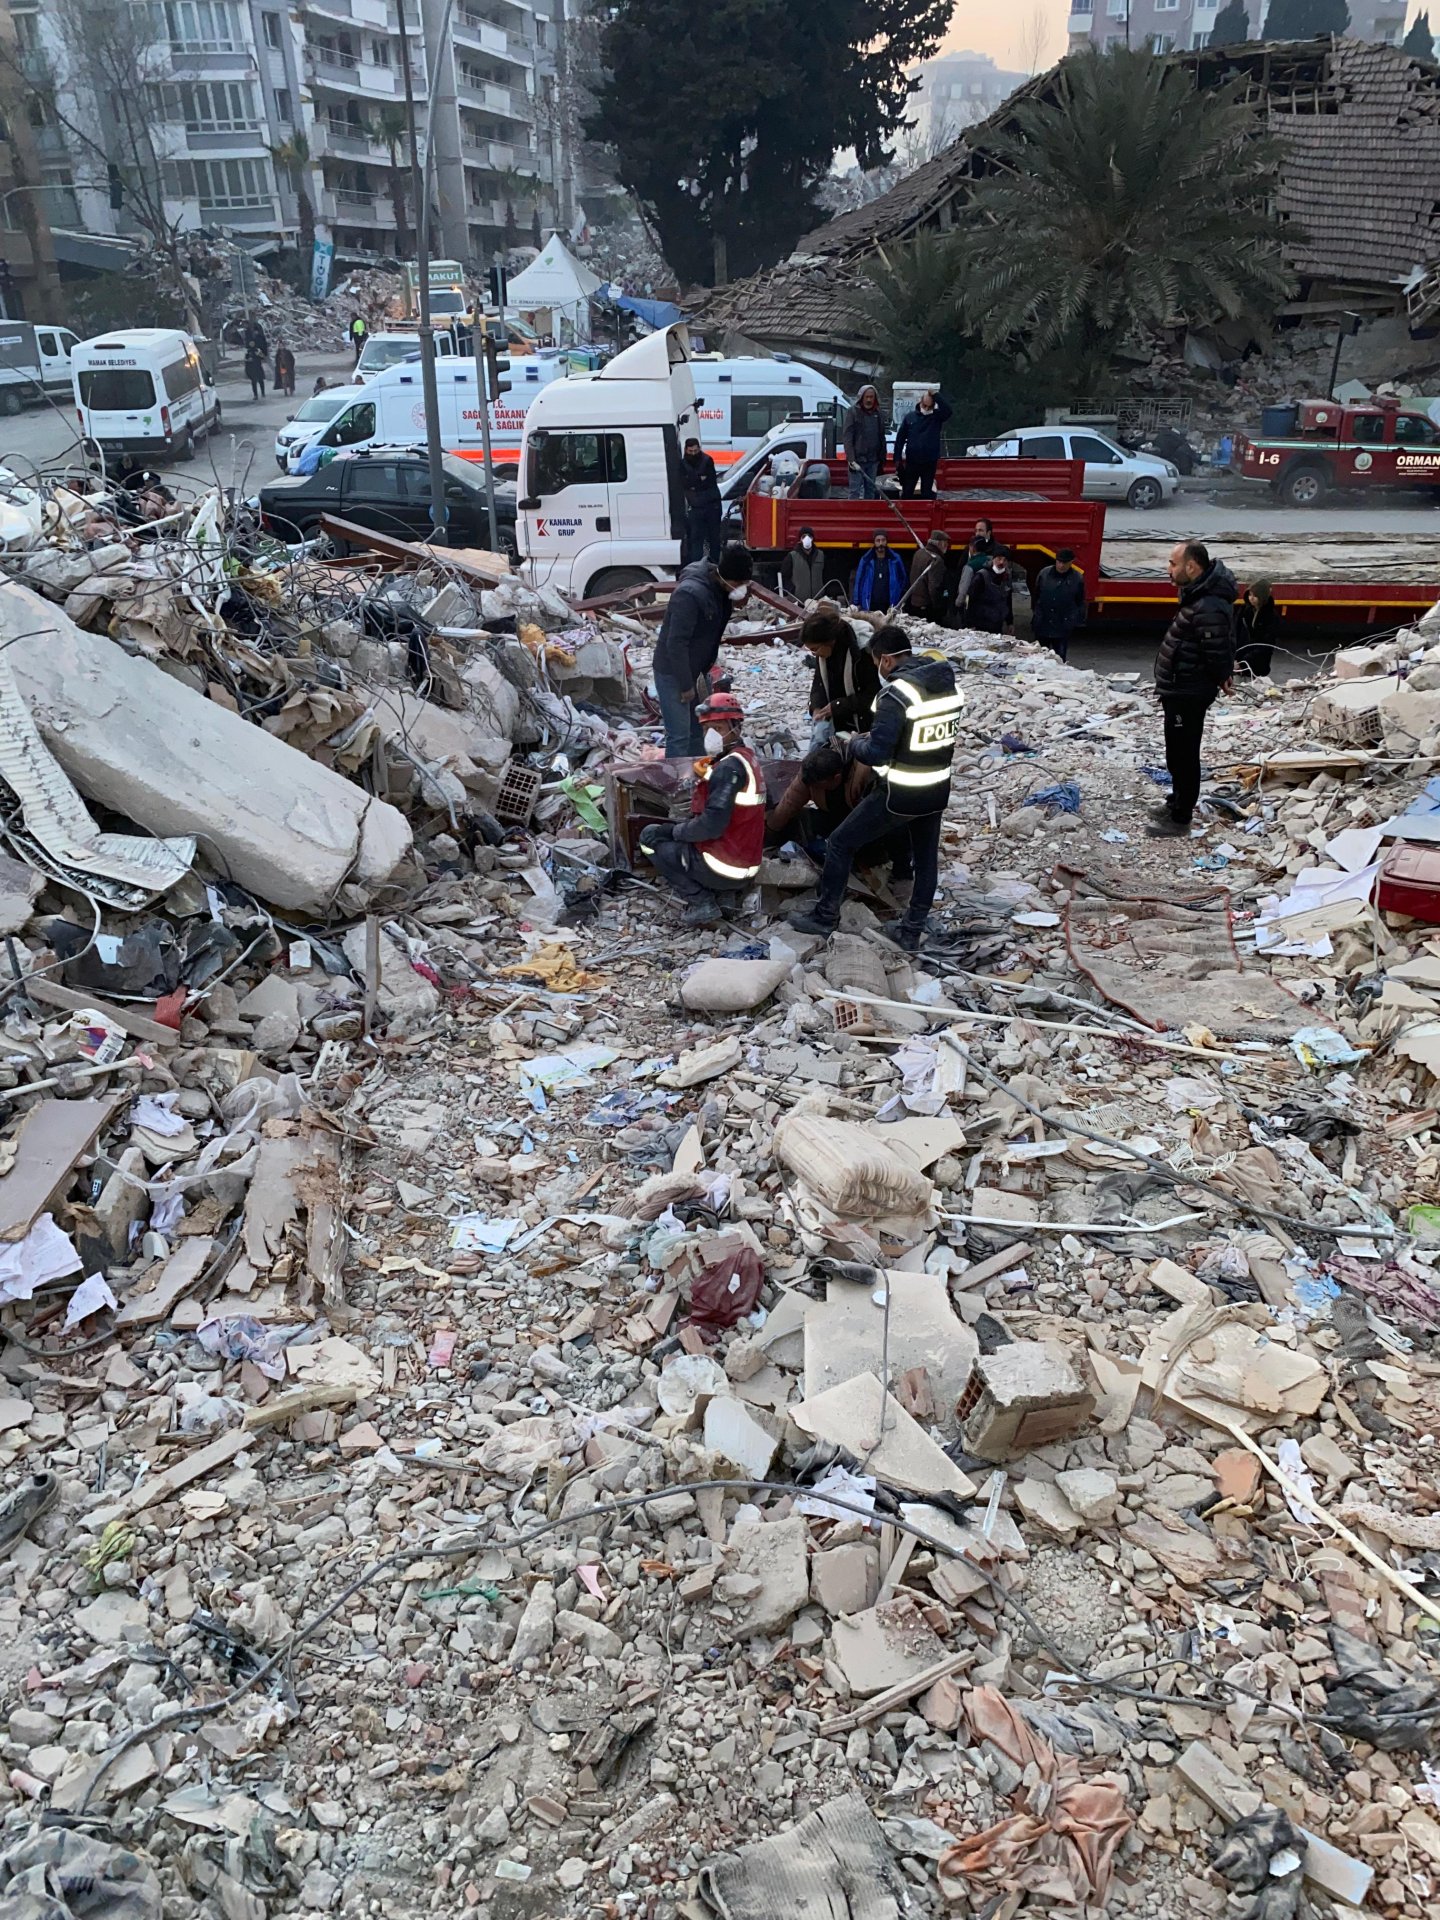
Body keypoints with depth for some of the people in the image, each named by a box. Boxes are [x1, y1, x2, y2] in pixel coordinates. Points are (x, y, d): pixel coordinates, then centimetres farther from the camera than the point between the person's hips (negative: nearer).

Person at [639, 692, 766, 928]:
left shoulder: (729, 766, -20)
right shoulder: (747, 758, 10)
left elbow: (711, 825, -24)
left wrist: (674, 831, -10)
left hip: (724, 868, -9)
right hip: (747, 867, 9)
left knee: (650, 836, 3)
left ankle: (702, 902, -3)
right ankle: (725, 894, 11)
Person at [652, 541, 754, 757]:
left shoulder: (720, 588, -2)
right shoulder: (690, 593, -30)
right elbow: (676, 644, -28)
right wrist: (686, 685, -22)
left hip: (697, 671, 9)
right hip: (673, 673, -9)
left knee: (697, 731, 18)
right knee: (679, 736, -7)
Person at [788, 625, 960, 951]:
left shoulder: (896, 694, -22)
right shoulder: (949, 684, 2)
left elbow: (876, 754, -24)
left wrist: (856, 742, -2)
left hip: (898, 795, -7)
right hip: (937, 791, 7)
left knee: (840, 844, 9)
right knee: (926, 859, 18)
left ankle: (825, 916, 19)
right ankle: (911, 933, 26)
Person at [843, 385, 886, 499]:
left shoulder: (879, 415, 11)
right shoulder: (853, 412, -4)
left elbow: (882, 439, 16)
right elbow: (848, 438, -9)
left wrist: (882, 460, 13)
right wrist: (851, 459, -18)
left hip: (873, 460, 5)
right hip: (857, 460, -5)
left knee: (870, 491, 10)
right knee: (855, 491, -8)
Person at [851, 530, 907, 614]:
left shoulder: (895, 559, 5)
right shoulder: (866, 560, 4)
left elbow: (903, 581, 11)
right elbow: (858, 582, 6)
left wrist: (900, 603, 4)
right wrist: (856, 604, 0)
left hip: (889, 608, 0)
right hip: (869, 608, 0)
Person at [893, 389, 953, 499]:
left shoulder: (937, 417, 0)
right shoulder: (910, 416, 3)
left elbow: (949, 410, -21)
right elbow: (900, 438, 6)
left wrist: (936, 395, -22)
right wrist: (897, 458, 2)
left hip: (930, 463, -1)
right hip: (911, 462, 1)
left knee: (927, 493, 5)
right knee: (907, 492, 8)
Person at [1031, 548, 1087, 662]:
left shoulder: (1078, 578, -5)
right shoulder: (1044, 573, -2)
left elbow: (1080, 603, 4)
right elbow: (1036, 596, 10)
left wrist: (1078, 621, 3)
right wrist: (1035, 614, 11)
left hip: (1063, 628, -2)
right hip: (1042, 625, 2)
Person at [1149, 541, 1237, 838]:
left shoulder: (1208, 609, -29)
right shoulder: (1199, 593, 5)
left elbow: (1217, 656, -24)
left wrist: (1221, 676, -5)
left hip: (1188, 695, -11)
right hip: (1179, 690, 11)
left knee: (1182, 755, 1)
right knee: (1178, 752, 24)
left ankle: (1180, 818, 12)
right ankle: (1177, 802, 40)